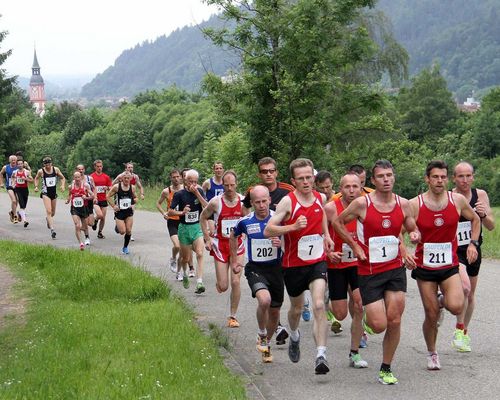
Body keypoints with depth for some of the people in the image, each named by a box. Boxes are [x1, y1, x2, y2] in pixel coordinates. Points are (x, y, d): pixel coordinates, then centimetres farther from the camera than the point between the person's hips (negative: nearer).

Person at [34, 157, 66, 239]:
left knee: (53, 213, 17)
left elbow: (62, 178, 8)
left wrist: (63, 186, -8)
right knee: (49, 211, -18)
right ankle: (52, 230, -23)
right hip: (46, 193, -4)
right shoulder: (41, 171, -7)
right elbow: (36, 178, 13)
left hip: (54, 192, 4)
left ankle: (48, 219, 52)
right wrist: (36, 186, -1)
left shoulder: (56, 169, -3)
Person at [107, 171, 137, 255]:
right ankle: (117, 227, 27)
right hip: (119, 211, -3)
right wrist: (113, 206, -9)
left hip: (129, 211, 3)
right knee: (122, 231, -9)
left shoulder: (132, 187, 0)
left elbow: (135, 198, 16)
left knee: (128, 231, -3)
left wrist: (133, 203, -5)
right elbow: (108, 196, -2)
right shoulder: (117, 187, -9)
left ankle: (125, 247, 16)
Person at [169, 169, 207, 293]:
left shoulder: (200, 191, -1)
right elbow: (170, 212, -5)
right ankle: (184, 274, 45)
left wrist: (197, 193, -21)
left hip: (197, 227, 0)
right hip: (184, 228, 0)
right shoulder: (179, 194, -7)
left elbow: (207, 207, -15)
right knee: (185, 258, 11)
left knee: (199, 254, -18)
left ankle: (199, 283, -23)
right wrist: (182, 212, -23)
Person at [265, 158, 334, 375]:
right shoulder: (288, 202, -14)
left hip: (317, 262, 2)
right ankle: (294, 336, 51)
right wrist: (293, 227, -30)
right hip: (294, 264, -1)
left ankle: (321, 355, -23)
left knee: (319, 305, -19)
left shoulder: (320, 198, 1)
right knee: (296, 308, 18)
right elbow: (268, 230, -19)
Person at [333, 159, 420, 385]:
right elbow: (338, 223, 3)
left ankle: (386, 369, 14)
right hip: (369, 272, -3)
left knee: (394, 322, -2)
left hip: (395, 269, 3)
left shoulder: (403, 204, 0)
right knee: (379, 325, -7)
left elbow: (413, 229, 14)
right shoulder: (362, 203, -10)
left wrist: (415, 235, -9)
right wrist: (355, 246, -5)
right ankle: (368, 322, 31)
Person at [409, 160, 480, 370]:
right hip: (424, 267, -1)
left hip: (449, 265, 1)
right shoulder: (414, 205, -9)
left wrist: (473, 243, 4)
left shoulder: (457, 200, -3)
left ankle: (443, 300, 17)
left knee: (456, 307, -20)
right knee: (431, 315, 1)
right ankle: (432, 353, 25)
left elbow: (475, 219, 16)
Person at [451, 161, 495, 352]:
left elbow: (491, 227, -4)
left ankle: (464, 331, 37)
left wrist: (483, 215, -24)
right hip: (453, 251, -5)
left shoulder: (480, 195, -4)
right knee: (464, 286, -27)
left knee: (470, 294, 16)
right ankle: (459, 329, -9)